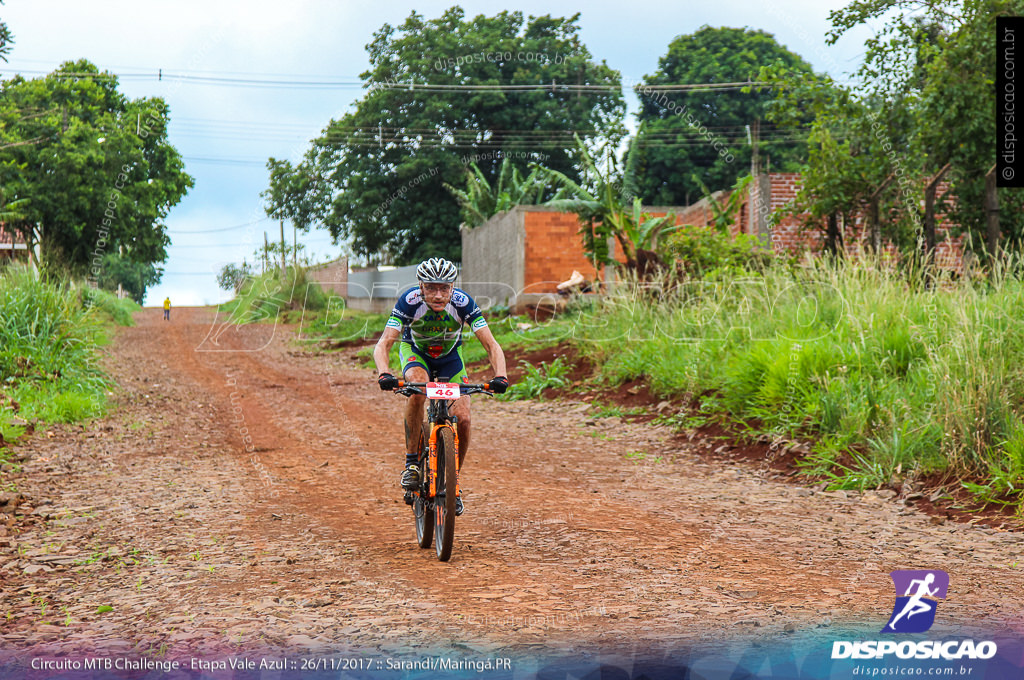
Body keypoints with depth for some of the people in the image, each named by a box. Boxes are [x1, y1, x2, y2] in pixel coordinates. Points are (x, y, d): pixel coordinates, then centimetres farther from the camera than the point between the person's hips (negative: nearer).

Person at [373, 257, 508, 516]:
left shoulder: (463, 303, -31)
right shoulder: (409, 301, -33)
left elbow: (491, 344, -31)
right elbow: (384, 344, -37)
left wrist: (500, 376, -50)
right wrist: (384, 374, -57)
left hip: (450, 355, 1)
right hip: (415, 351, -1)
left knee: (462, 419, -16)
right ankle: (411, 463, -22)